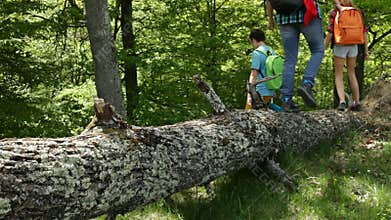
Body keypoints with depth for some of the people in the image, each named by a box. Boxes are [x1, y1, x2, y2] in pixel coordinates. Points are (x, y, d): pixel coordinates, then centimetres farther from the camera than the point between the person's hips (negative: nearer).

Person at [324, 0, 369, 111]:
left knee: (338, 75, 5)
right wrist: (366, 49, 10)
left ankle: (342, 101, -14)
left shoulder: (334, 13, -6)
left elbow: (330, 32, -13)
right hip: (353, 46, 4)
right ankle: (357, 102, 16)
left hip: (340, 46, -4)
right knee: (351, 73, 18)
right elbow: (364, 31, 4)